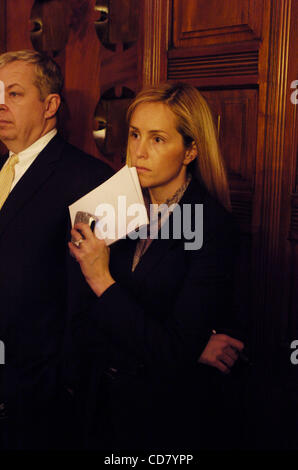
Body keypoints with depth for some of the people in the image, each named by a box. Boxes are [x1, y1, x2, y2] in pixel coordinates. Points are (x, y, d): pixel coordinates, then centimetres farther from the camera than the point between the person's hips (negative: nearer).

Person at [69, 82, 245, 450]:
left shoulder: (212, 225, -19)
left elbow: (174, 353, -23)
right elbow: (83, 336, -7)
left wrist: (102, 281, -21)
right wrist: (192, 348, -17)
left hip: (171, 420, -5)